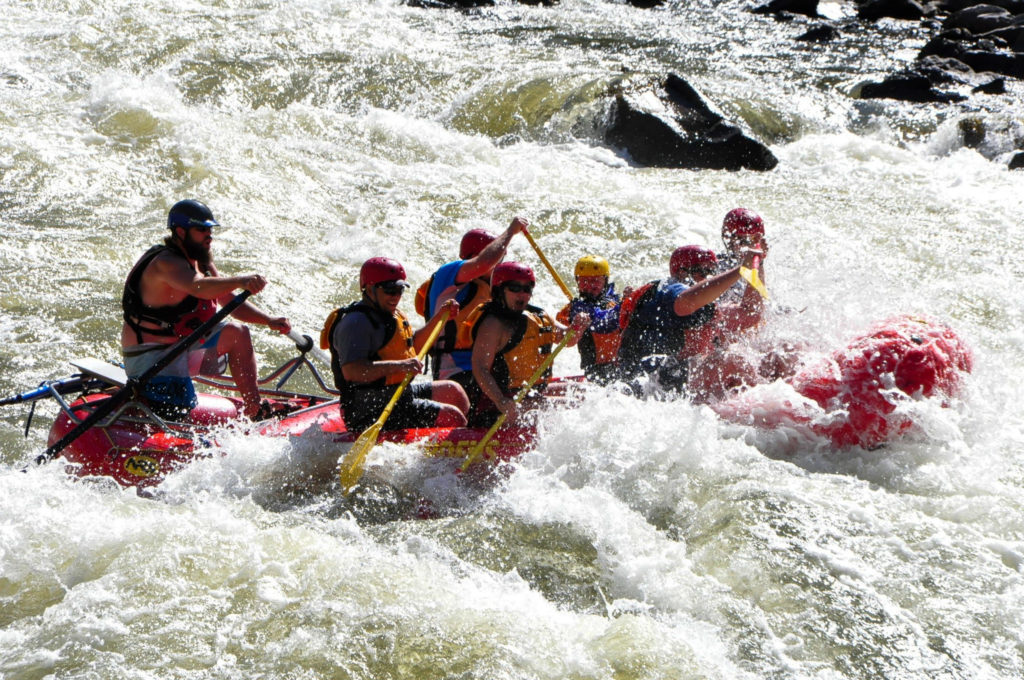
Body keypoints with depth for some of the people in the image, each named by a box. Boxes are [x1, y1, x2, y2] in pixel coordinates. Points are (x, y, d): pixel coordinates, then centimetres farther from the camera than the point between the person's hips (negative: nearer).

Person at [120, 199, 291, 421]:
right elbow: (199, 288, -43)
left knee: (237, 333, 6)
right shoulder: (166, 262, -22)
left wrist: (268, 320, -3)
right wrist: (240, 281, -56)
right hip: (149, 358, -10)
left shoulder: (201, 261, 9)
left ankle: (254, 408, 6)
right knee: (182, 415, -23)